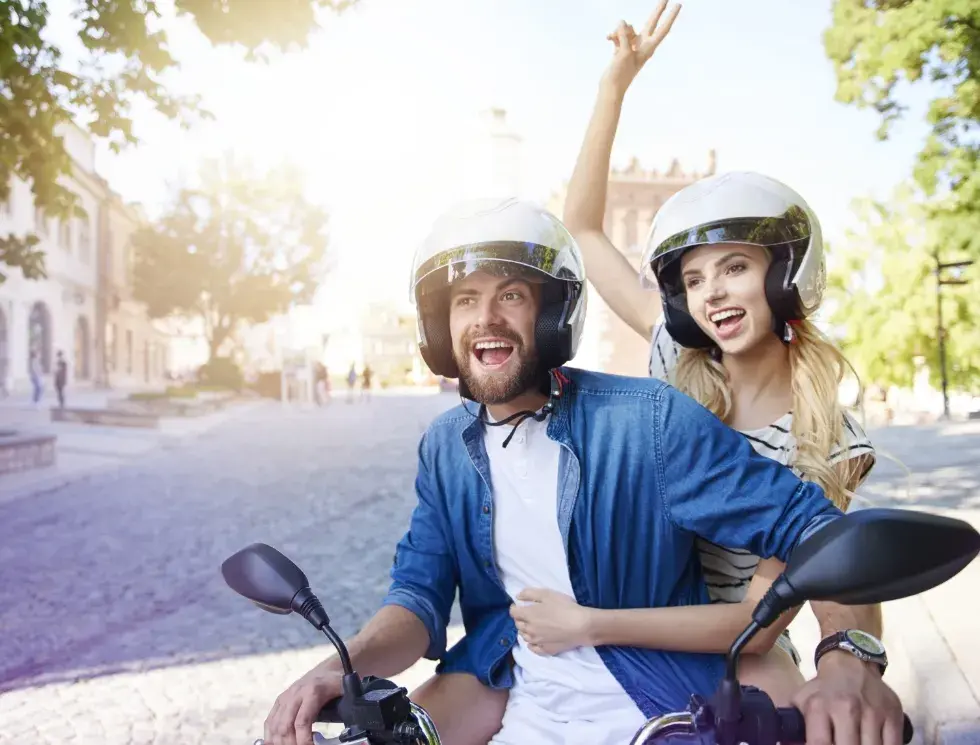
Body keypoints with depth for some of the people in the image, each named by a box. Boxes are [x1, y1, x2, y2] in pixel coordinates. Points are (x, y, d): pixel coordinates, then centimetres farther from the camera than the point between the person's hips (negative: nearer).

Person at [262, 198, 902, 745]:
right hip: (509, 691, 4)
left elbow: (804, 522, -16)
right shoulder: (445, 448, -1)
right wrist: (344, 666, -23)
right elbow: (420, 593, -3)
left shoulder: (649, 420, -18)